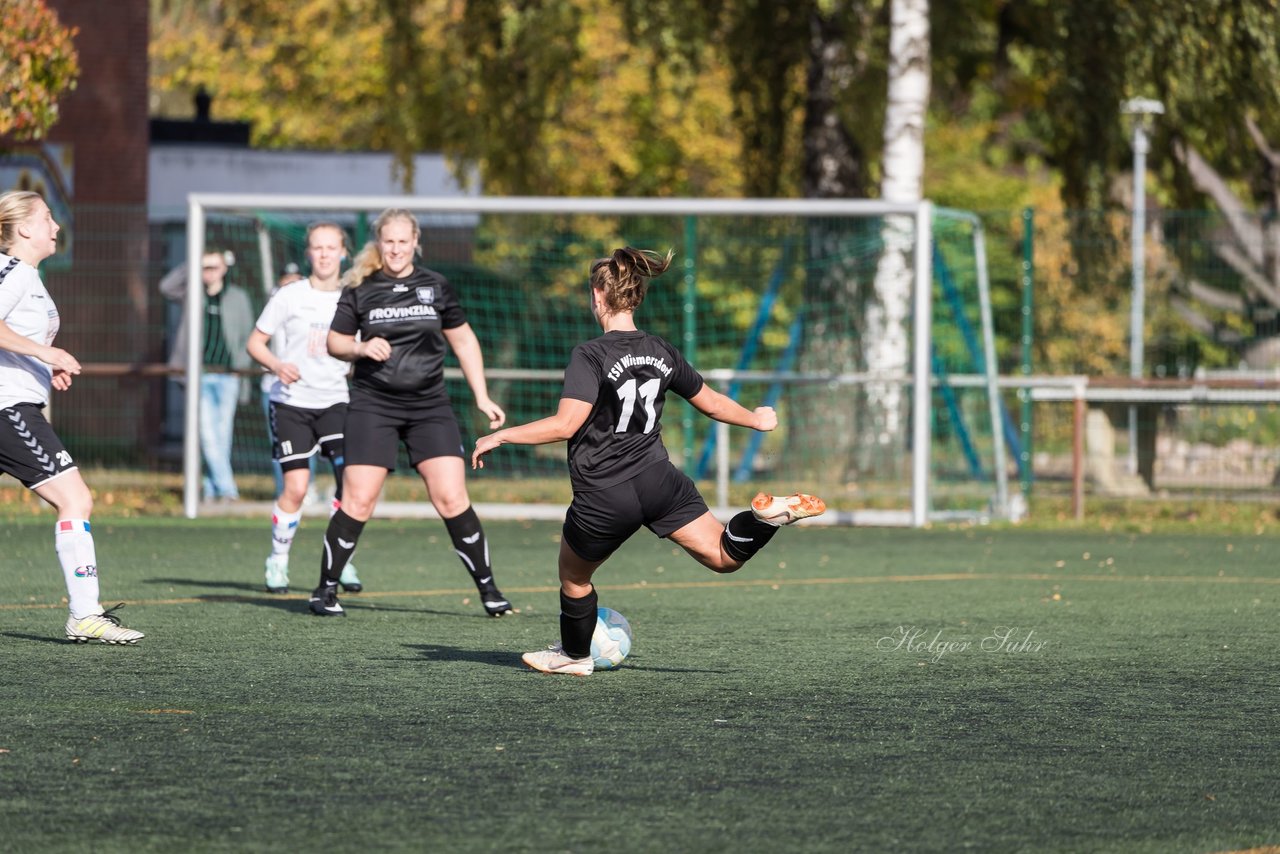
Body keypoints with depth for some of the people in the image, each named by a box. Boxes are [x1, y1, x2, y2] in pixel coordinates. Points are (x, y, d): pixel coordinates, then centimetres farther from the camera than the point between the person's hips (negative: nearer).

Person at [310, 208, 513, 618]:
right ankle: (326, 589, 7)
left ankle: (488, 590, 5)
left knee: (451, 499, -7)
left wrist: (482, 398, 10)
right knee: (358, 501, -7)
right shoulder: (360, 289, 2)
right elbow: (334, 341, 8)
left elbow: (464, 341, 14)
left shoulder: (436, 287, 5)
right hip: (373, 405, -1)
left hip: (429, 406, 1)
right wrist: (361, 348, -14)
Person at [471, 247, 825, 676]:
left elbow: (565, 425, -22)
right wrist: (757, 419, 36)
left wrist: (499, 436, -14)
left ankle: (575, 655, 38)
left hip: (603, 498, -4)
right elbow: (711, 402, 17)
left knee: (574, 576, 21)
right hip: (659, 480, 4)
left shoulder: (591, 356, -14)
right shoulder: (662, 352, 5)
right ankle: (768, 515, -22)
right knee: (724, 556, 4)